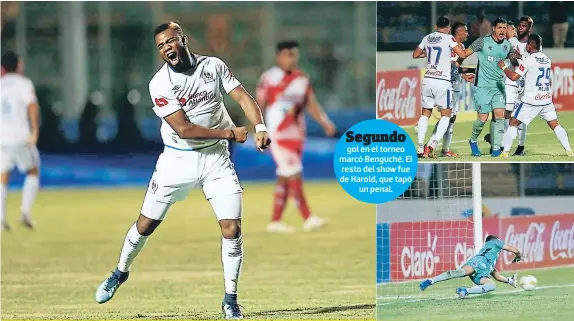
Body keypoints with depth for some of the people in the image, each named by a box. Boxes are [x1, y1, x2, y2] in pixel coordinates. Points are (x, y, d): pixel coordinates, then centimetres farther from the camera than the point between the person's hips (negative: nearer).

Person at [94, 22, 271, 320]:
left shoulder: (214, 66, -3)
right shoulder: (160, 83, -14)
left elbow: (242, 96, -5)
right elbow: (183, 129, -18)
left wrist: (260, 128, -23)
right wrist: (229, 133, -17)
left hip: (216, 158, 2)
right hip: (178, 159, -2)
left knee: (232, 228, -8)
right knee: (146, 224, 6)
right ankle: (120, 272, 33)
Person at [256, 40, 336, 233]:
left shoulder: (302, 79, 10)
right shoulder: (269, 78, -6)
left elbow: (312, 105, 10)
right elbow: (258, 107, -5)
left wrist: (326, 122, -6)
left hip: (297, 135, 6)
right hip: (278, 135, -6)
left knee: (284, 179, 9)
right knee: (294, 175, -14)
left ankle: (275, 222, 14)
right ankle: (308, 219, -17)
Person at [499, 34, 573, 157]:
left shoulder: (529, 60, -13)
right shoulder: (547, 59, 7)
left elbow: (514, 76, -15)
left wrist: (503, 67, 3)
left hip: (531, 100, -5)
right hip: (547, 99, 5)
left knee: (513, 123, 6)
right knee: (555, 124, 10)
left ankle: (505, 152, 3)